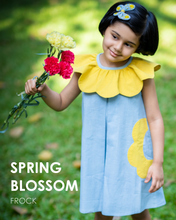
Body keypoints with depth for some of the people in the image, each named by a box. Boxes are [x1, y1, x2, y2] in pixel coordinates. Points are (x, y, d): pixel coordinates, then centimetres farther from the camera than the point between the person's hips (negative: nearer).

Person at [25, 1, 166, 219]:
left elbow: (155, 119, -7)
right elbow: (61, 103, 7)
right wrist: (43, 90, -14)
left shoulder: (141, 73, -10)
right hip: (98, 158, 2)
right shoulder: (86, 68, -4)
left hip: (133, 158, -2)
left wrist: (157, 163, -11)